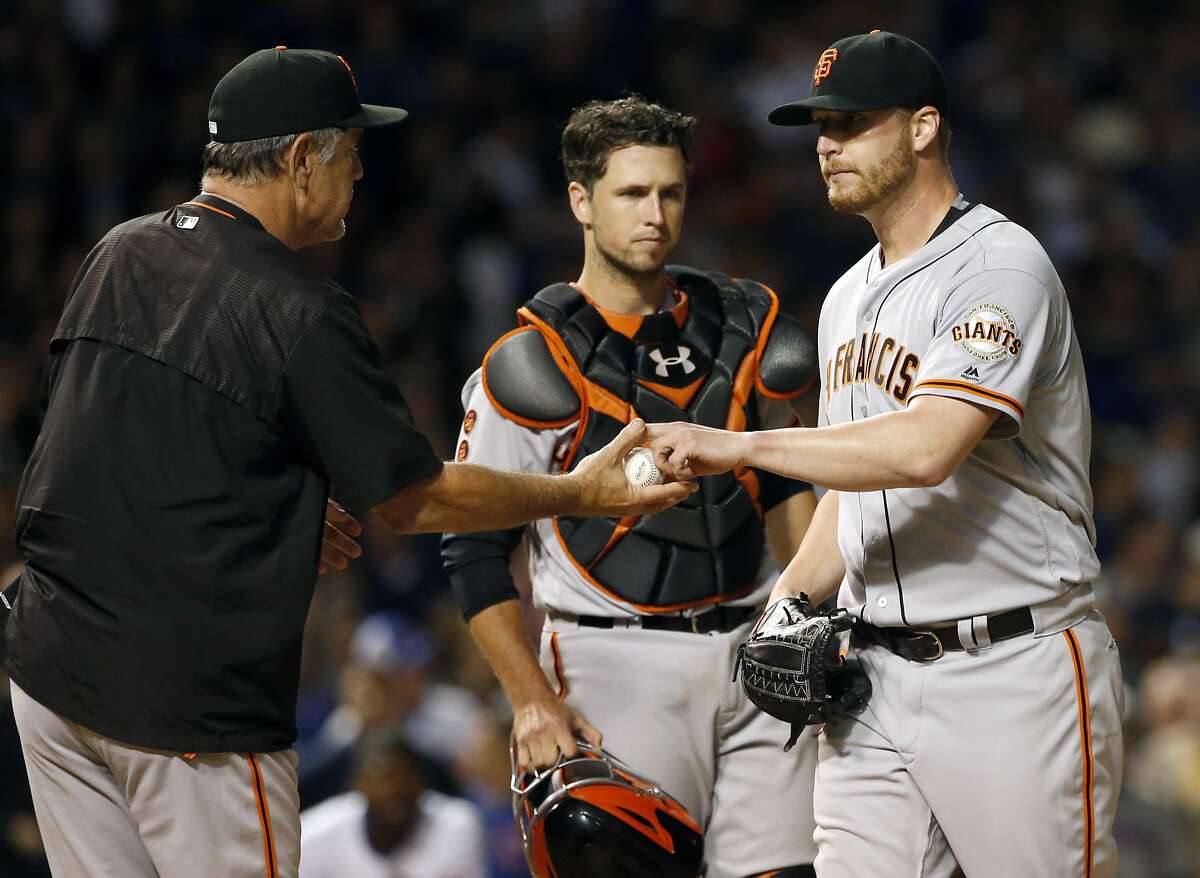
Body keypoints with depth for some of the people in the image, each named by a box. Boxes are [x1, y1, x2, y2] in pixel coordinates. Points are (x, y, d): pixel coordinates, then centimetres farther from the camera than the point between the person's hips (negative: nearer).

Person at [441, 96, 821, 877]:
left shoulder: (744, 324, 10)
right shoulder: (533, 365, -6)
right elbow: (473, 549, -4)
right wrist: (534, 700, -11)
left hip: (753, 646, 5)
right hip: (617, 663, -5)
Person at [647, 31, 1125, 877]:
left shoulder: (1000, 264, -11)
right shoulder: (850, 299, 18)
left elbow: (926, 450, -24)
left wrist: (742, 447, -22)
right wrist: (789, 603, 8)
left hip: (1012, 673, -8)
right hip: (878, 673, 8)